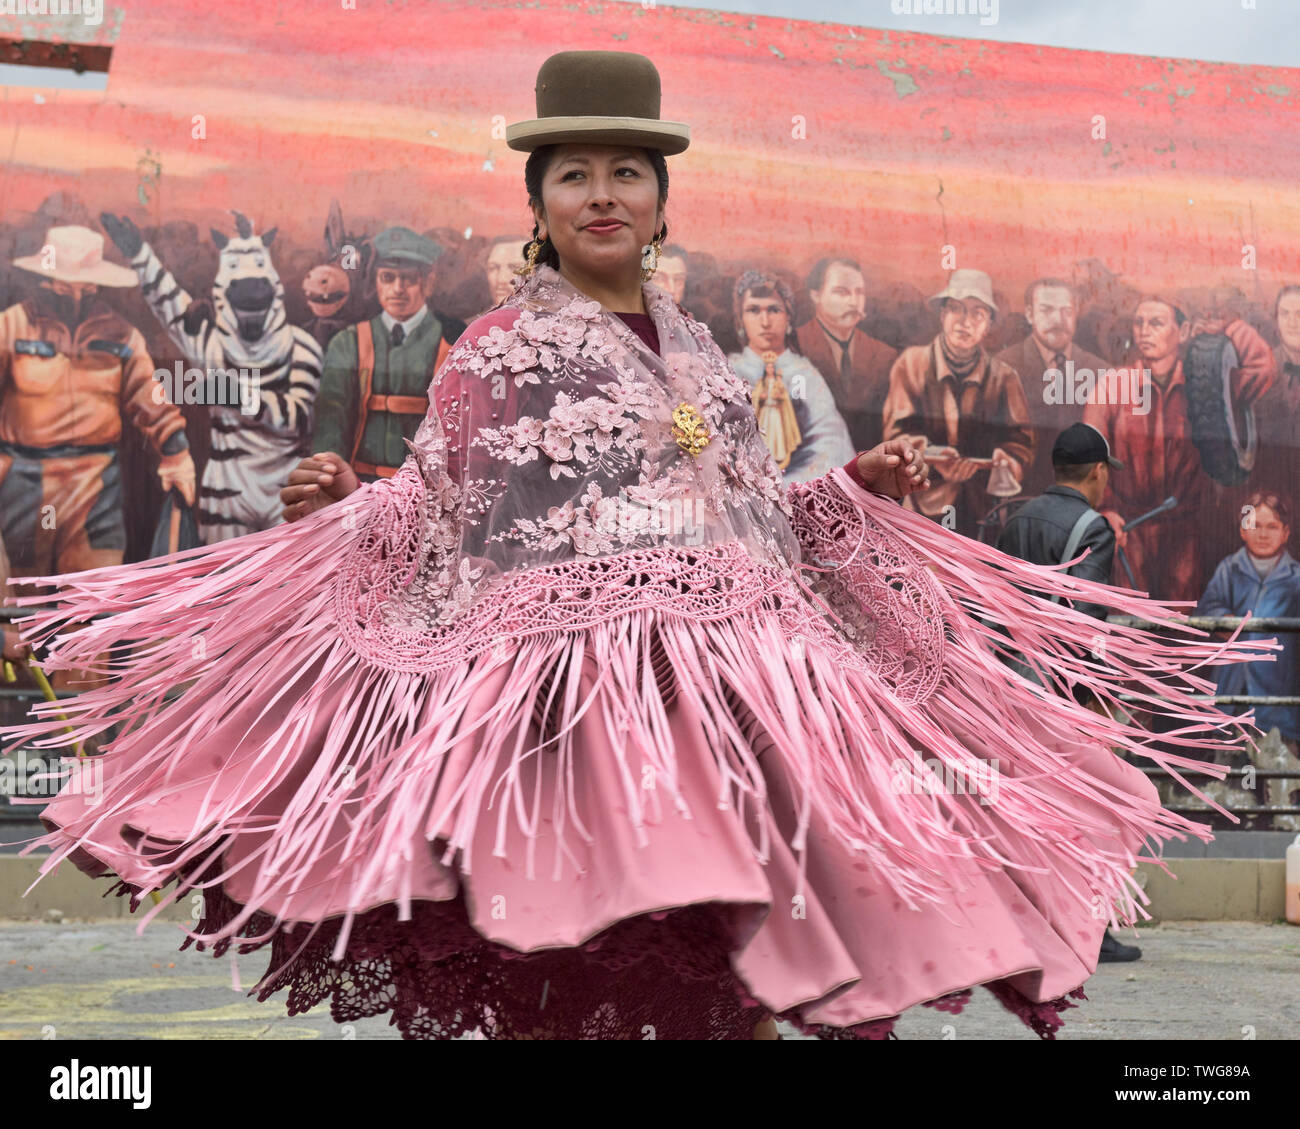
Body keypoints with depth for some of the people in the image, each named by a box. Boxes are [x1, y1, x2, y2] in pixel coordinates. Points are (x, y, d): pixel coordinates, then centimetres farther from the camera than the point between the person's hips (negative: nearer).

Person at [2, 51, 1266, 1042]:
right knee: (598, 980, -10)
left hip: (728, 670, 5)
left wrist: (860, 488, 14)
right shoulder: (501, 347, 5)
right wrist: (333, 505, -16)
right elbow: (430, 512, 1)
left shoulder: (695, 348, 19)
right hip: (569, 673, -5)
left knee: (739, 967, 2)